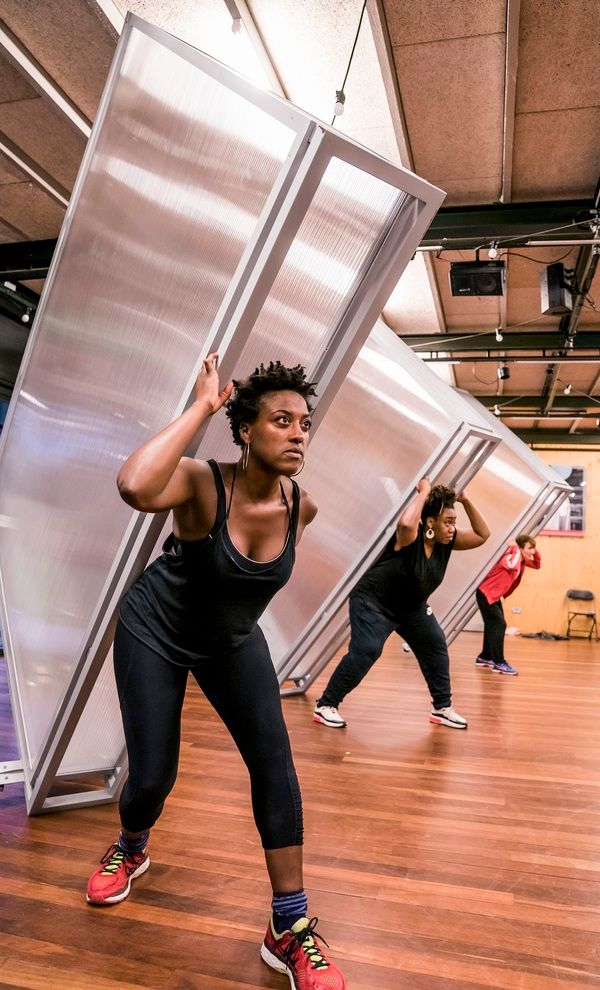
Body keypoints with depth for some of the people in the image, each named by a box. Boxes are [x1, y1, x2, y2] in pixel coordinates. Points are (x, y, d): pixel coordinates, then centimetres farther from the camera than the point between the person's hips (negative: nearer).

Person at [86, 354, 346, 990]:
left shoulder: (299, 505, -16)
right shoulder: (202, 483, -30)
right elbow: (134, 487, -55)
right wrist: (201, 407, -46)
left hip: (233, 641, 4)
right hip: (155, 631, -3)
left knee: (274, 761, -8)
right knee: (153, 776, 1)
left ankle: (290, 931, 9)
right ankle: (130, 849, 41)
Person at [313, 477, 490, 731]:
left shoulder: (446, 542, -7)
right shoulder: (409, 537, -28)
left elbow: (482, 535, -4)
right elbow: (405, 523, -52)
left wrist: (466, 502, -17)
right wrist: (424, 493, -38)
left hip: (412, 607, 8)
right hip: (373, 602, -8)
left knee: (436, 648, 7)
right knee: (365, 652, -20)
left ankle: (442, 709, 21)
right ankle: (326, 705, -8)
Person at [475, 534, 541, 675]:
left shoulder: (523, 560, 6)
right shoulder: (511, 556, -21)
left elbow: (537, 565, 20)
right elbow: (512, 566, -44)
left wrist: (535, 552, 1)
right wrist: (515, 547, -30)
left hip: (494, 595, 10)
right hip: (486, 593, -10)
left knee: (493, 625, 16)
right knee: (499, 624, -14)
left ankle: (484, 657, 29)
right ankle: (499, 663, -12)